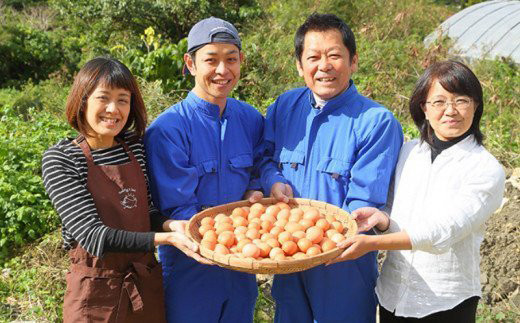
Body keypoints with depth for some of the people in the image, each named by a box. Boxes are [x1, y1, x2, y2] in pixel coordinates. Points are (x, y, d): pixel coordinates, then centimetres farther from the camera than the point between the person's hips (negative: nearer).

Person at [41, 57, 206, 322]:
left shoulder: (137, 145, 0)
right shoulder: (59, 159, -13)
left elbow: (147, 212, 4)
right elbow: (94, 236, -21)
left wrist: (171, 225, -18)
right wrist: (167, 238, -28)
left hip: (147, 282, 4)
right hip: (96, 289, -4)